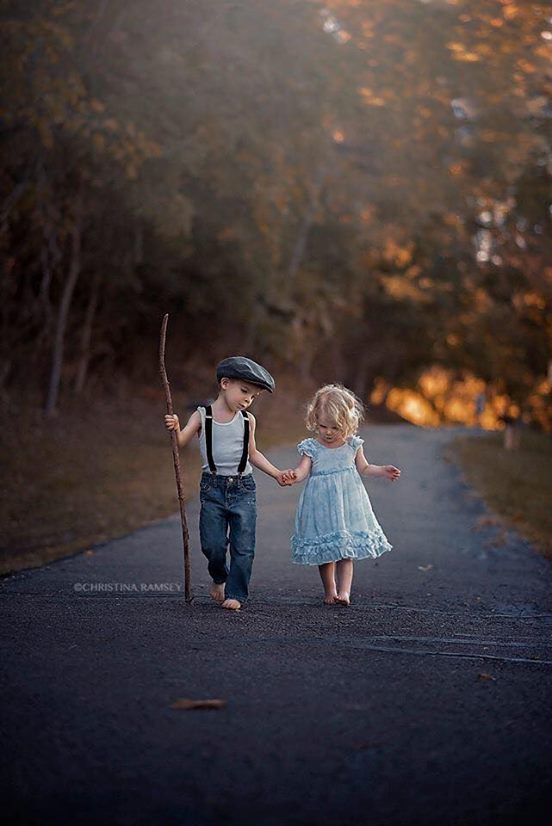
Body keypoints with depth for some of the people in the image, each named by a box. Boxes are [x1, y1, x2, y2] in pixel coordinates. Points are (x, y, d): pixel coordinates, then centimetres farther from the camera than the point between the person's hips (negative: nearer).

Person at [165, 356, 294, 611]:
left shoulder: (248, 420, 6)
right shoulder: (202, 416, -1)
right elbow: (180, 442, -8)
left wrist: (276, 473, 13)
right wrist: (175, 429, -29)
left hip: (243, 488, 2)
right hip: (213, 487, -2)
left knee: (244, 547, -1)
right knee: (213, 544, -3)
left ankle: (235, 594, 11)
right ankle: (219, 577, 27)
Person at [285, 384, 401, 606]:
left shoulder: (352, 445, 2)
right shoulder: (311, 448, -5)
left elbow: (363, 468, 16)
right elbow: (302, 470, -16)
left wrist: (383, 470, 4)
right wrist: (292, 476, -37)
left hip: (347, 502, 1)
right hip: (322, 504, 0)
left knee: (346, 550, -5)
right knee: (325, 551, 8)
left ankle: (344, 591, -6)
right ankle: (329, 591, 22)